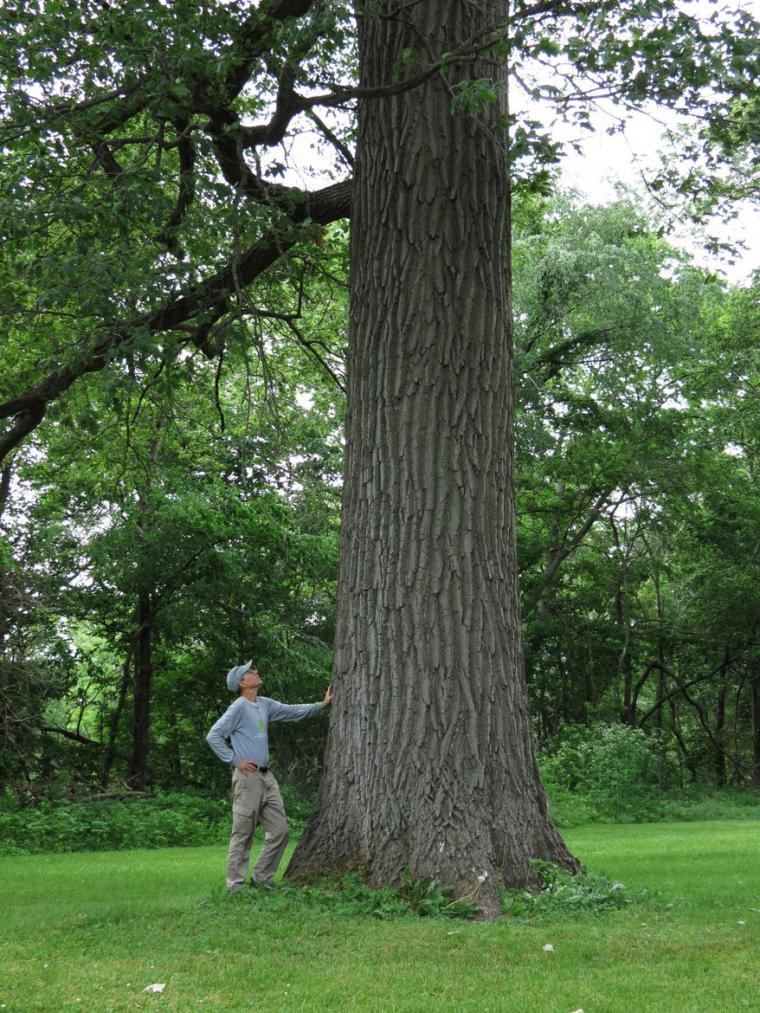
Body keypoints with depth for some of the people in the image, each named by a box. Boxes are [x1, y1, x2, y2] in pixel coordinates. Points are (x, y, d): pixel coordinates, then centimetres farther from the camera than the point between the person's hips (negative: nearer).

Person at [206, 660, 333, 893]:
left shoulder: (265, 705, 13)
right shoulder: (239, 708, -10)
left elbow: (292, 711, 25)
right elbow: (213, 736, -13)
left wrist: (322, 705, 20)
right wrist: (235, 760, -13)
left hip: (267, 777, 8)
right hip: (248, 777, -8)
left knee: (280, 830, 8)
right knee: (242, 835, -3)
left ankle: (262, 877, 18)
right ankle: (235, 884, 4)